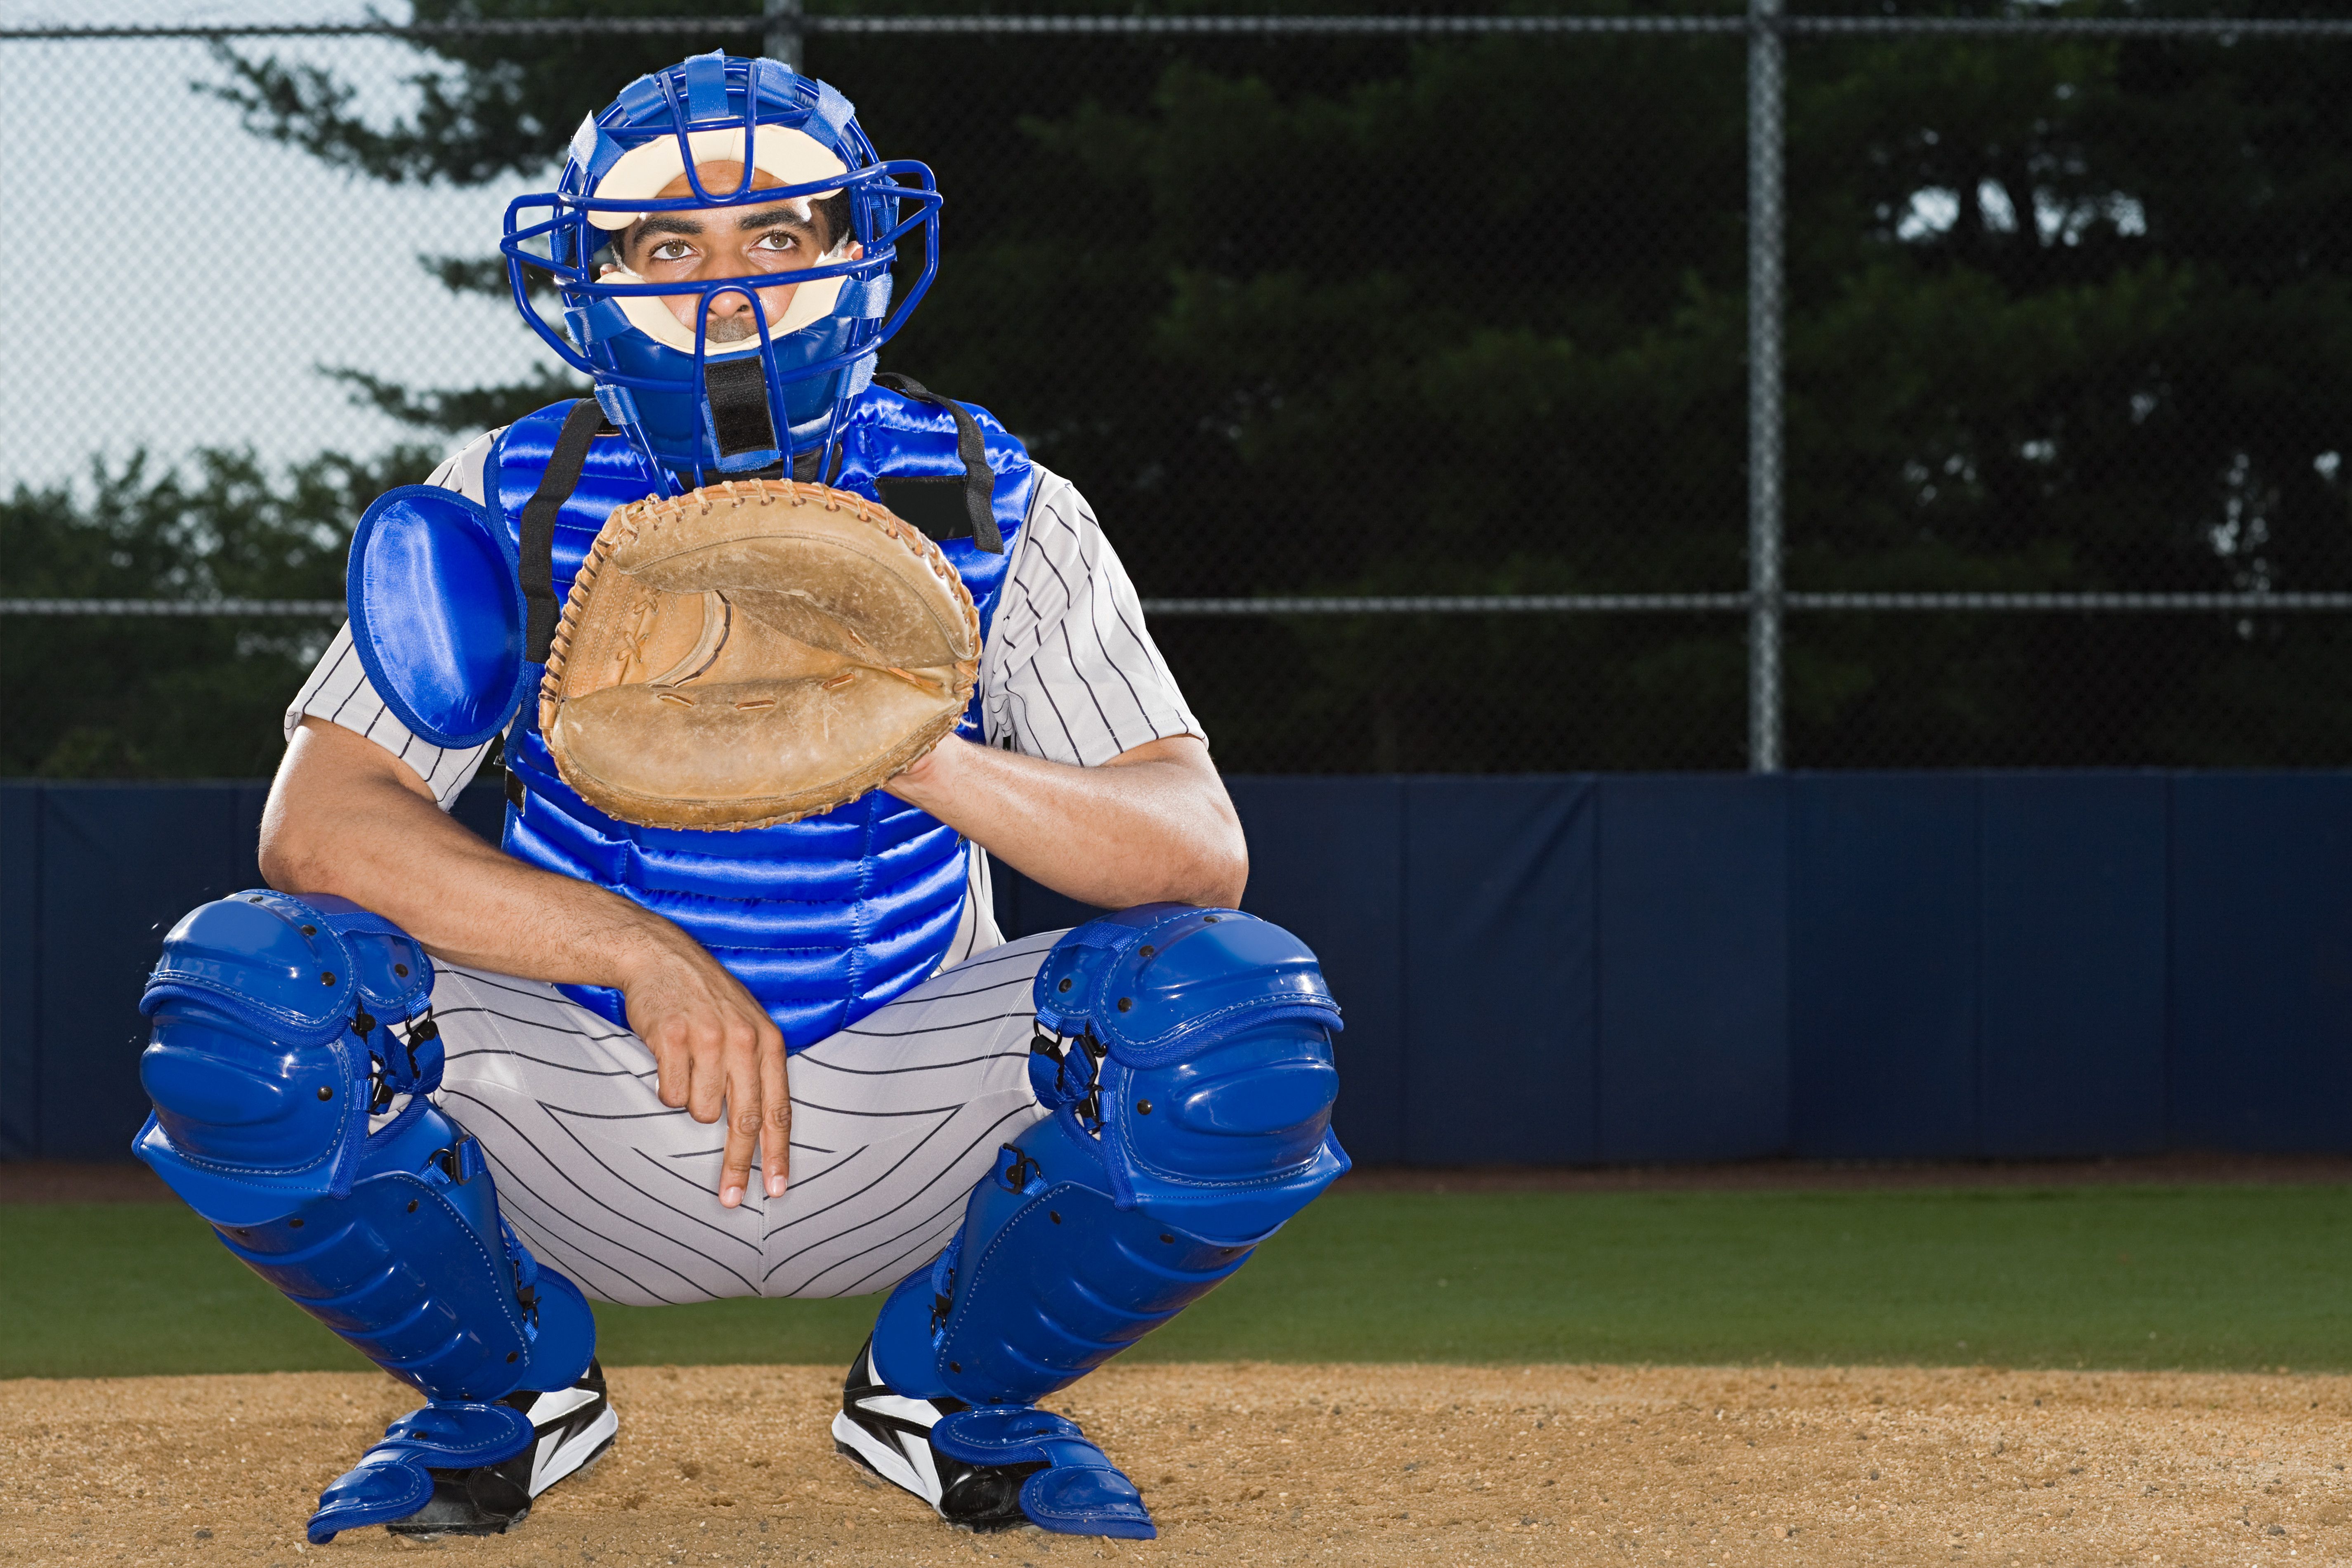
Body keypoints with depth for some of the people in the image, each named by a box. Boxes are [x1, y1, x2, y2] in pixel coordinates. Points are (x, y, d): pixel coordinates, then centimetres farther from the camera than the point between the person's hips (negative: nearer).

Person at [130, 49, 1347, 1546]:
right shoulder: (513, 509, -7)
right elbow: (315, 826, -18)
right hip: (586, 1125, 0)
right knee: (243, 995, -26)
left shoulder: (992, 513, -8)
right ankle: (502, 1389, 4)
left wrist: (918, 757, -38)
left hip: (907, 1114, 0)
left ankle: (953, 1387, 3)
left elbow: (1205, 852, -18)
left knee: (1246, 1017, -27)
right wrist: (639, 949, -32)